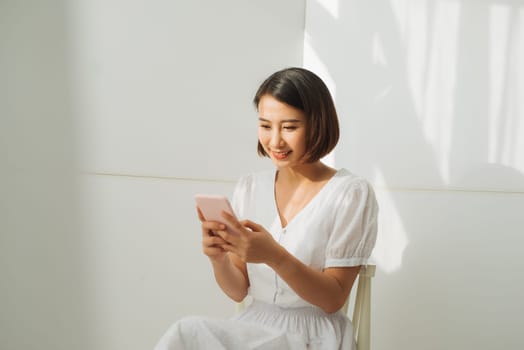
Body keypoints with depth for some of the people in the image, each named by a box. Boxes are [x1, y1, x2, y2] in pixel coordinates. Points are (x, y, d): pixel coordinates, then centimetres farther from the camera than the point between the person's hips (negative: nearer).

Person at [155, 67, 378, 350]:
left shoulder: (351, 194, -9)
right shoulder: (248, 188, 3)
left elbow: (333, 299, -11)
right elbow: (238, 291, 4)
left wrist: (275, 256, -26)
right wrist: (218, 258, -18)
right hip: (254, 327, 4)